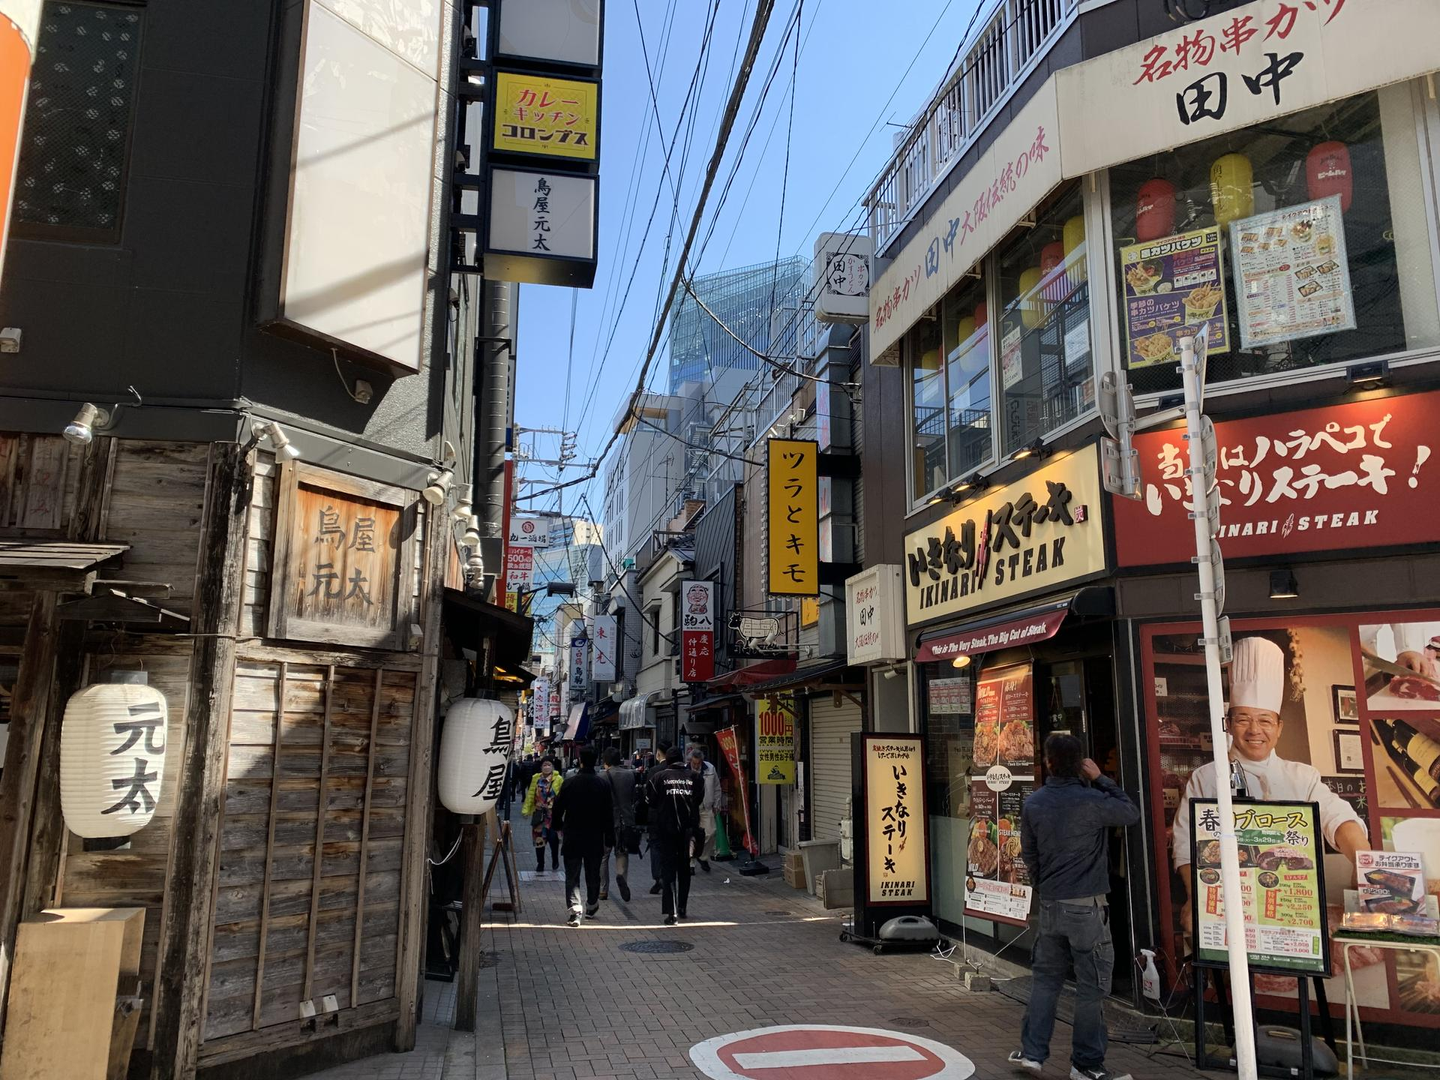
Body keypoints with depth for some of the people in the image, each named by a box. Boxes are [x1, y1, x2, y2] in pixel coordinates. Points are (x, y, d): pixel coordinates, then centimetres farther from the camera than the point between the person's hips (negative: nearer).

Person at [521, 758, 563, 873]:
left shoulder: (558, 779, -5)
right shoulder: (536, 778, 5)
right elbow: (530, 795, 6)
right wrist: (526, 809, -1)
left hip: (553, 814, -3)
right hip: (539, 814, 3)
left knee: (553, 838, -7)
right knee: (539, 839, 7)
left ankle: (555, 861, 20)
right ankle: (540, 864, 21)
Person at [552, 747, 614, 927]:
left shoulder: (569, 783, -8)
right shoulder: (603, 785, -7)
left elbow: (558, 808, -1)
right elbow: (608, 814, -3)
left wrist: (559, 827, 18)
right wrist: (609, 838, 5)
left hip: (572, 838, -1)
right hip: (595, 838, 1)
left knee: (572, 876, 3)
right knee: (593, 875, 17)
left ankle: (575, 910, -11)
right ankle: (592, 907, 30)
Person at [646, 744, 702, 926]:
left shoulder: (658, 776, -6)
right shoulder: (694, 776, -2)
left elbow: (651, 800, -1)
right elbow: (700, 798, -1)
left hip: (665, 828, -2)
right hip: (688, 828, 2)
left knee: (668, 868, 2)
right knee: (684, 868, 18)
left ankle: (672, 911, -10)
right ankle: (682, 908, 26)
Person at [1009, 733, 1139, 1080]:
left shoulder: (1033, 804, 1)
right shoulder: (1091, 801, -16)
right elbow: (1132, 813, 3)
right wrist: (1101, 779, 4)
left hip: (1049, 905, 5)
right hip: (1086, 906, -5)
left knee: (1046, 979, 15)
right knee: (1091, 986, 5)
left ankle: (1032, 1051, 19)